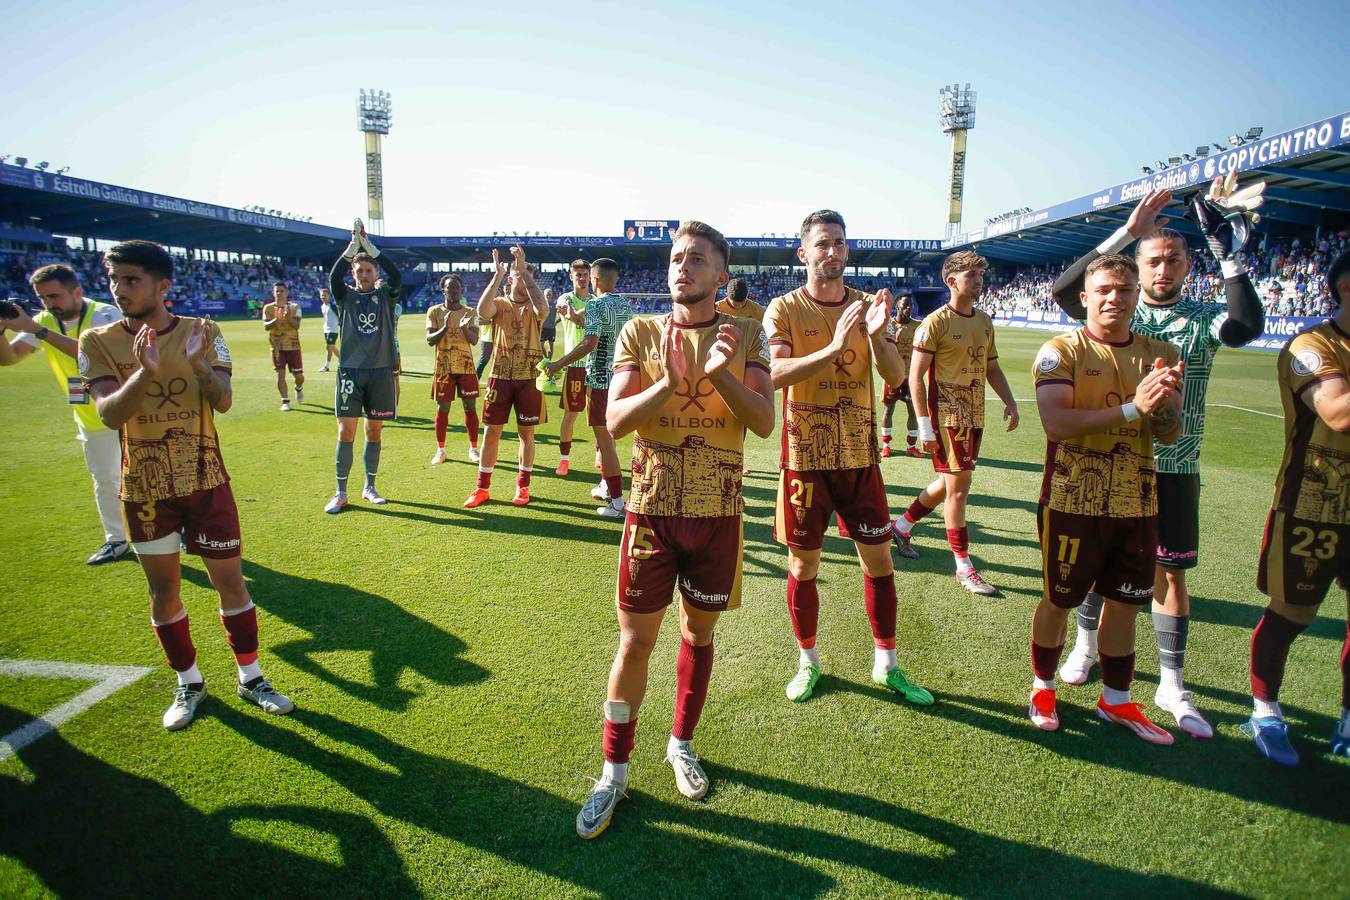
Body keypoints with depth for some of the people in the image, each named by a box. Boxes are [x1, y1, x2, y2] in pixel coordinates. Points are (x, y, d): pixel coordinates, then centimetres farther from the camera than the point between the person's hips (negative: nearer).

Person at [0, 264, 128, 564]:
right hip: (91, 418, 6)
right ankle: (116, 540, 25)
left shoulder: (105, 315, -22)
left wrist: (37, 330, -40)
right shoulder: (44, 321, -4)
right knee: (104, 480, 13)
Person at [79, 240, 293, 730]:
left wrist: (199, 362, -32)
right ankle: (188, 683, 29)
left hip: (206, 480, 0)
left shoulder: (203, 332, -4)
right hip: (145, 487, 1)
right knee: (163, 587, 11)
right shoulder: (98, 341, -3)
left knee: (230, 579, 4)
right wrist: (145, 371, -32)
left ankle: (250, 677, 20)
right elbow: (109, 414, -15)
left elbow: (223, 402, -14)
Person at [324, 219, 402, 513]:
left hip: (381, 371, 1)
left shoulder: (385, 296, 7)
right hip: (351, 370, -1)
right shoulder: (345, 296, 7)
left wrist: (369, 246, -13)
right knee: (346, 431, -4)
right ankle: (341, 493, 4)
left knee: (374, 431, 8)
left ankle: (369, 487, 20)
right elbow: (333, 277, -14)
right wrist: (353, 245, -17)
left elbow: (397, 277, -12)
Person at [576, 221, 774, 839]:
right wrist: (669, 381, -27)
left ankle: (681, 743, 38)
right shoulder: (641, 333, 0)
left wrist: (720, 373, -26)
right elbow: (615, 421, -11)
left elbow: (764, 422, -10)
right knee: (635, 642, 5)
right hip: (652, 508, -1)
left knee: (698, 633, 16)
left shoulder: (744, 336, 1)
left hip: (718, 512, 1)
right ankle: (614, 769, 22)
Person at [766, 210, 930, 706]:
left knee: (878, 559, 8)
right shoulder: (784, 309, -4)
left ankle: (886, 664, 25)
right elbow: (775, 373, -21)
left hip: (859, 456, 3)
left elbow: (896, 376, -4)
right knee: (804, 564, 8)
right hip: (805, 456, -3)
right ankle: (808, 661, 27)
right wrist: (834, 347, -33)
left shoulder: (866, 306, 5)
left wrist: (877, 335, -23)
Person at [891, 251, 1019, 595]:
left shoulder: (985, 321, 13)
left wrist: (1009, 401, 6)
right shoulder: (935, 322, -10)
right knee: (959, 484, -5)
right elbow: (915, 376, -12)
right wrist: (924, 424, -17)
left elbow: (992, 368, 22)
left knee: (951, 482, 15)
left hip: (975, 416, 8)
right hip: (947, 415, -8)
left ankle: (902, 526, 35)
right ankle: (964, 568, 4)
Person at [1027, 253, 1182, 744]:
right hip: (1073, 502, -4)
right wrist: (1131, 408, -29)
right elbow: (1056, 423, -23)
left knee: (1125, 604, 15)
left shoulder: (1159, 354, 6)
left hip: (1136, 504, 5)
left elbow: (1170, 433, 1)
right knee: (1059, 600, 9)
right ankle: (1043, 689, 30)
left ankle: (1116, 700, 32)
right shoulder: (1060, 351, -9)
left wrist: (1162, 401, -20)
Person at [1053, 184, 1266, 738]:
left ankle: (1171, 684, 19)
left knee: (1171, 573, 6)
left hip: (1175, 469, 1)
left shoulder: (1202, 318, 2)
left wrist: (1227, 255, -18)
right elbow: (1064, 290, -16)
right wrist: (1127, 232, -18)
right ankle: (1086, 645, 33)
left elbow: (1247, 327, -20)